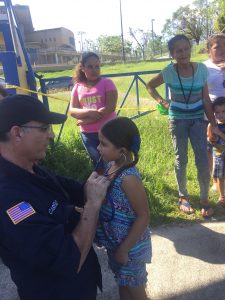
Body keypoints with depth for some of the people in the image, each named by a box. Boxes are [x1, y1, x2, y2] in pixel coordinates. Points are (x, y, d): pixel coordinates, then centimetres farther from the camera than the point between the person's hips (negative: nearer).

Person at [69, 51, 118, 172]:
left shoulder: (107, 83, -4)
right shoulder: (77, 87, 7)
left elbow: (110, 108, -15)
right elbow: (72, 110, 1)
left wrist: (85, 120, -15)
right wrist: (88, 112, -20)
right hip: (87, 134, 4)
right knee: (99, 166, 17)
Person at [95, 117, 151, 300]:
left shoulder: (128, 178, -31)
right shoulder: (113, 165, -7)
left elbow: (143, 217, -25)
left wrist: (124, 249, -17)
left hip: (130, 245, -7)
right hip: (116, 241, 7)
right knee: (122, 283, 29)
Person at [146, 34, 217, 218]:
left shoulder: (201, 69, -8)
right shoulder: (169, 72, -11)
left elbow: (206, 100, -3)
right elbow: (150, 86, 6)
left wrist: (214, 124, -4)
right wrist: (162, 102, -6)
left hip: (198, 119, 1)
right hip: (177, 120, -1)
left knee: (203, 160, -3)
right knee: (181, 159, 8)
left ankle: (204, 199, 16)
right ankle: (183, 196, 25)